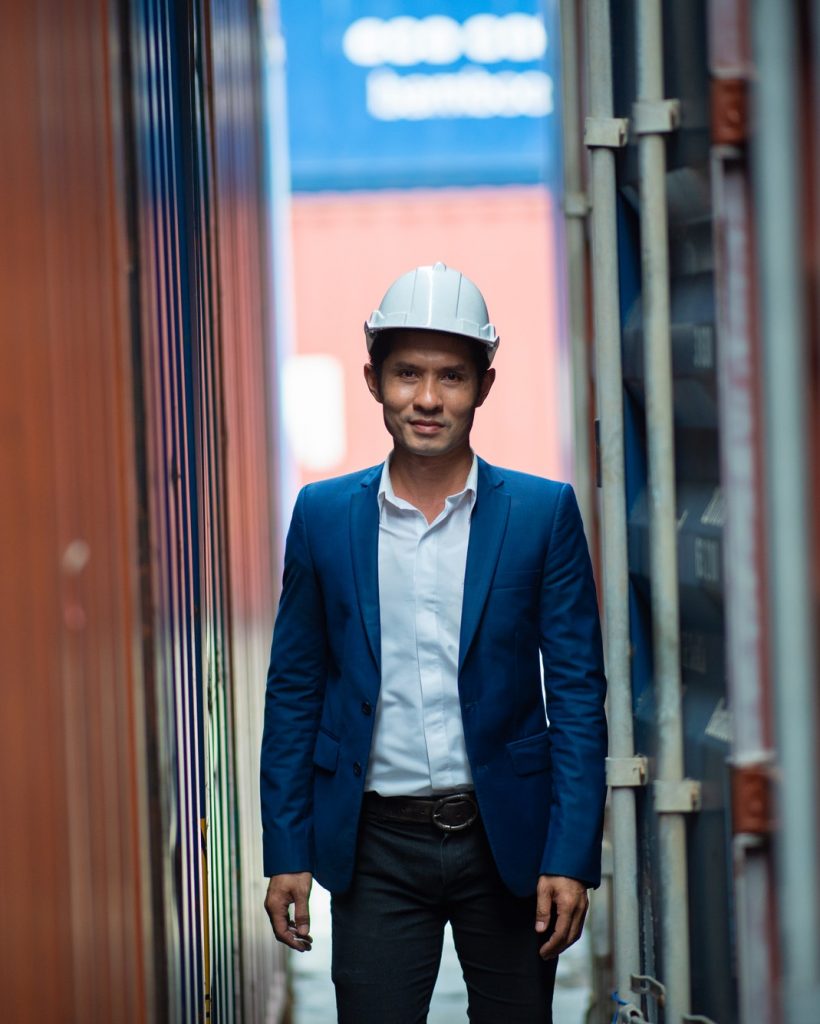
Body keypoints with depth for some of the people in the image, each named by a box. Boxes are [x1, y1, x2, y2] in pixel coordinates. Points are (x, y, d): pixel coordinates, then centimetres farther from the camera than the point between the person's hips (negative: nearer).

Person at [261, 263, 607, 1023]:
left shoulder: (544, 512, 0)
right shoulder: (323, 514, 4)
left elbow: (578, 691, -2)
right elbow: (294, 690, 7)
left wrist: (571, 856, -9)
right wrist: (286, 851, 2)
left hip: (508, 841, 0)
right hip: (377, 848, 0)